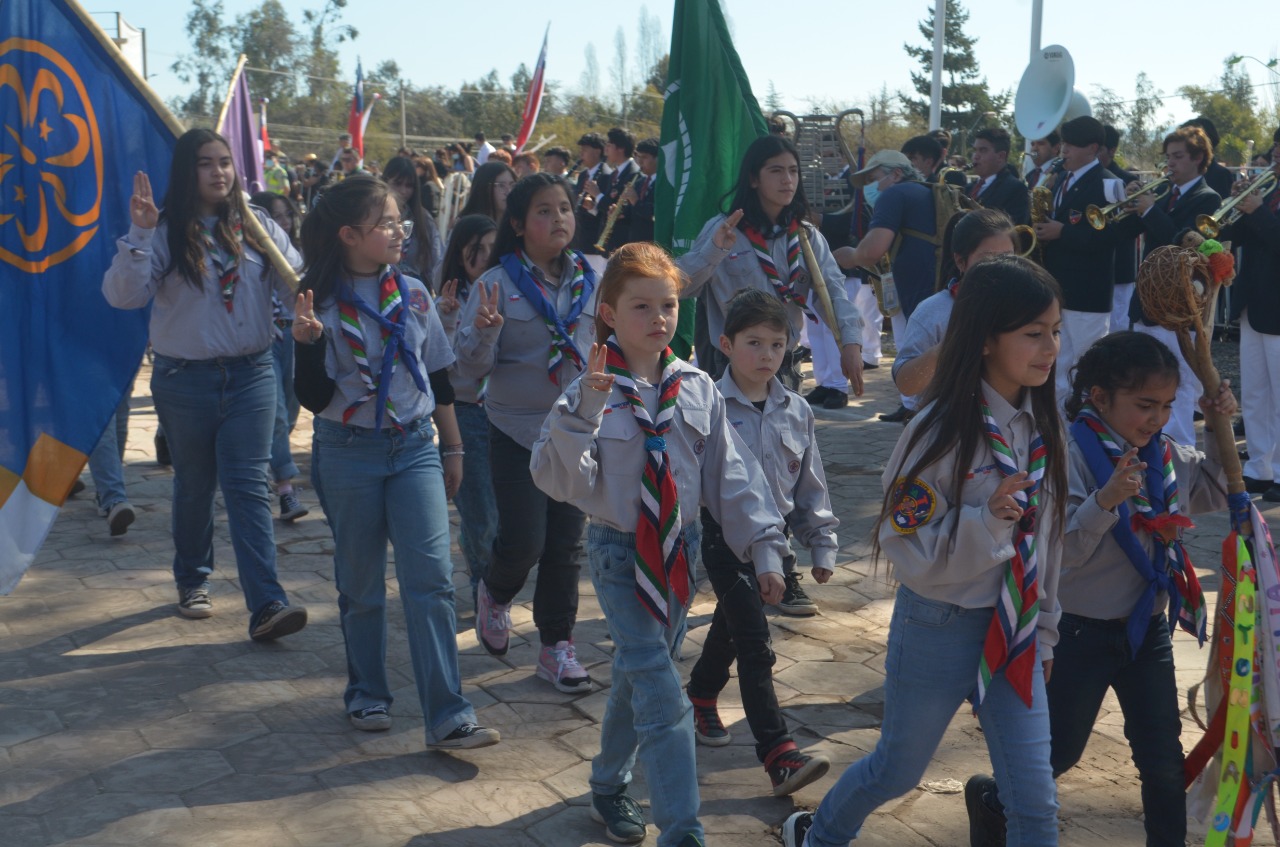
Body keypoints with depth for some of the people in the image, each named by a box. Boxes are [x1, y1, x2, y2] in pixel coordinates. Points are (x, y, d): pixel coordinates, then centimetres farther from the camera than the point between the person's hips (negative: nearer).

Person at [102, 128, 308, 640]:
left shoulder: (257, 227, 2)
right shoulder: (165, 232, -4)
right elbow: (123, 296, -14)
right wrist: (139, 236, -25)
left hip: (251, 374, 0)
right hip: (184, 380, 0)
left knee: (248, 486, -5)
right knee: (194, 485, 14)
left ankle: (266, 604, -11)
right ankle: (193, 580, 34)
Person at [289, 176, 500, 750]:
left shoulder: (413, 294, 4)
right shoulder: (322, 303, -6)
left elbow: (439, 378, 12)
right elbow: (314, 398, -9)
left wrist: (453, 449, 14)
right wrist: (307, 341, -25)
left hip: (415, 448, 2)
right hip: (348, 454, -2)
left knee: (431, 578, -7)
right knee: (360, 583, 10)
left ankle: (448, 717, -7)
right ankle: (367, 693, 29)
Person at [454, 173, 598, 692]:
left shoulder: (590, 279, 2)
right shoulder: (498, 283, -9)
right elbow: (472, 368, -10)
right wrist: (485, 332, -27)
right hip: (518, 432, -3)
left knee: (566, 542, 7)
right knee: (523, 542, -4)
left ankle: (557, 645, 20)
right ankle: (494, 595, 29)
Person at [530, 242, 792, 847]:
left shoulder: (697, 388, -1)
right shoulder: (592, 392, -12)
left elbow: (730, 472, 4)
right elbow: (561, 481, -20)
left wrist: (763, 545, -1)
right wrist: (584, 412, -32)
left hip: (681, 549, 5)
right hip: (620, 553, -4)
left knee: (638, 677, 19)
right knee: (662, 695, -12)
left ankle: (609, 786, 40)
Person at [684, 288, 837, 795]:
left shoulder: (795, 411, 3)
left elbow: (811, 483, 11)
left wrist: (822, 544, 12)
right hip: (725, 534, -5)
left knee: (731, 624, 24)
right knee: (755, 645, -13)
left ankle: (702, 695, 49)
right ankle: (779, 755, -14)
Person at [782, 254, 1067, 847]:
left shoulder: (1040, 426, -1)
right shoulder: (943, 431, -20)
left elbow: (1046, 534, 11)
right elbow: (907, 548, -19)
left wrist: (1044, 628, 16)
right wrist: (986, 521, -34)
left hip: (1014, 631, 5)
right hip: (940, 626, -5)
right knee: (898, 769, 17)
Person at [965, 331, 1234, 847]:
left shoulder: (1168, 456, 0)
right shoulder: (1073, 455, -20)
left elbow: (1213, 495, 19)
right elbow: (1064, 547, -24)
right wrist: (1106, 500, -40)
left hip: (1148, 629, 6)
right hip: (1082, 631, -5)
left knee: (1164, 758, 9)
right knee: (1059, 752, 11)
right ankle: (990, 798, 37)